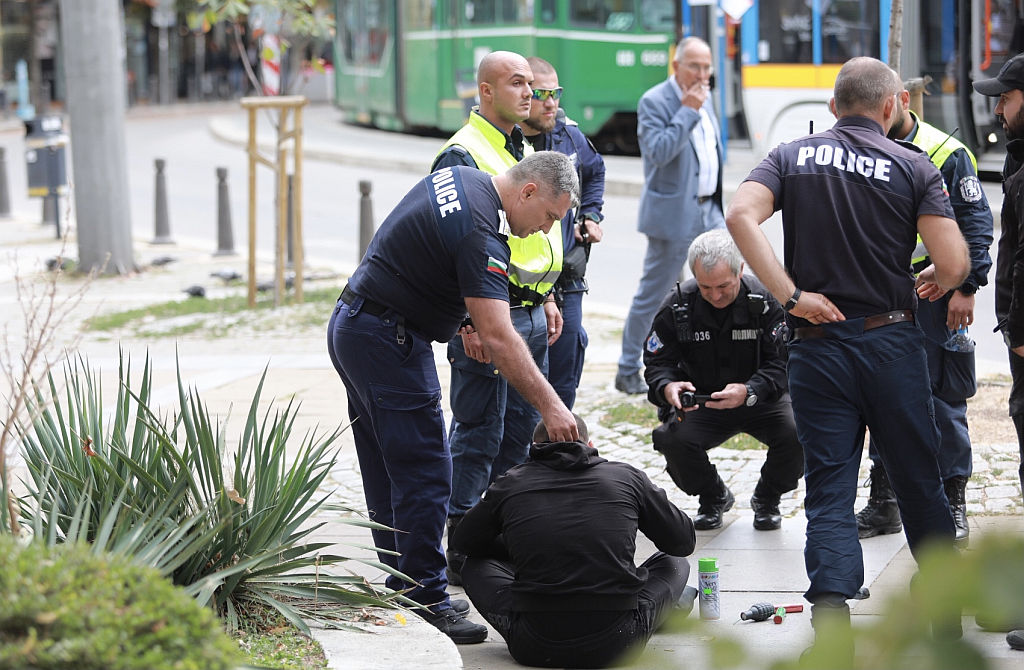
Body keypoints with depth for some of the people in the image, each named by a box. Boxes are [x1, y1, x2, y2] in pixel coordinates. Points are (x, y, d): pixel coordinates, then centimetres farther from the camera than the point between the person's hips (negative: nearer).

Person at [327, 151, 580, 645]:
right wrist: (550, 406, -29)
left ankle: (401, 589, 20)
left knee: (387, 470, 14)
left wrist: (463, 316, 17)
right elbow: (498, 338, -28)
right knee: (424, 475, -9)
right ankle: (424, 605, -9)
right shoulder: (479, 230, -22)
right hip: (390, 343, -10)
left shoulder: (461, 179, 8)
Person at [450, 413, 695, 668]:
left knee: (476, 567, 27)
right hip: (614, 646, 0)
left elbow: (463, 542, 26)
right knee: (674, 563, 25)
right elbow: (683, 542, 21)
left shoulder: (510, 484, 9)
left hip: (536, 648, 0)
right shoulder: (627, 476, 9)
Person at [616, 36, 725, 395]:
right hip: (674, 214, -7)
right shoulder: (654, 102, -13)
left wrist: (716, 202, 18)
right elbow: (659, 152, -26)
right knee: (651, 294, 1)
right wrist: (687, 111, -24)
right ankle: (628, 372, 12)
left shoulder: (703, 99, 11)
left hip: (709, 211, 8)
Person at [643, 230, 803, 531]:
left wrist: (748, 392, -40)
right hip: (700, 404, 1)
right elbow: (657, 363, -4)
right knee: (672, 439, -29)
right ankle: (712, 497, 6)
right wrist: (668, 388, -29)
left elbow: (781, 365, -20)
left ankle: (767, 498, 4)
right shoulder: (677, 306, -9)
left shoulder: (767, 301, -15)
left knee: (797, 435, -31)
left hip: (761, 400, -1)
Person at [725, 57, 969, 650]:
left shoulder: (793, 157, 5)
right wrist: (933, 283, 13)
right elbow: (954, 263, -10)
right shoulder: (913, 166, -1)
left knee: (829, 492, 2)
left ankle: (831, 614, -17)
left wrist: (790, 295, -11)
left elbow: (742, 215, -14)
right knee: (920, 482, 15)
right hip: (893, 342, -1)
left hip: (817, 345, 1)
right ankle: (947, 612, 29)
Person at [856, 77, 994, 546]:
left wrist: (966, 288, -11)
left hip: (934, 294, -4)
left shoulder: (948, 154, -5)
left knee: (944, 400, 0)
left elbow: (976, 224, -4)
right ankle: (883, 502, 18)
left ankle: (953, 505, 9)